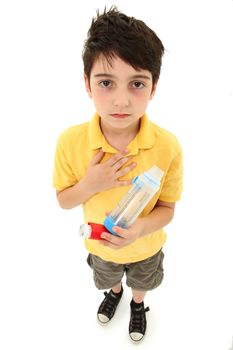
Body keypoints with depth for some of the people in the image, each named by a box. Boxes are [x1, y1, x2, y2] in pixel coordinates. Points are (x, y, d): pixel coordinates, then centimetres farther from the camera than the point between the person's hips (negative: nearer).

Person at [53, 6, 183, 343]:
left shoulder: (167, 146, -31)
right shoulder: (70, 142, -28)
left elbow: (167, 208, -17)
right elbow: (63, 201, -13)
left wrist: (139, 229, -38)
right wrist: (91, 184, -34)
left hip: (145, 246, 0)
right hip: (100, 246, 1)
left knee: (141, 283, 33)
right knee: (108, 279, 35)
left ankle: (137, 304, 68)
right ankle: (114, 293, 71)